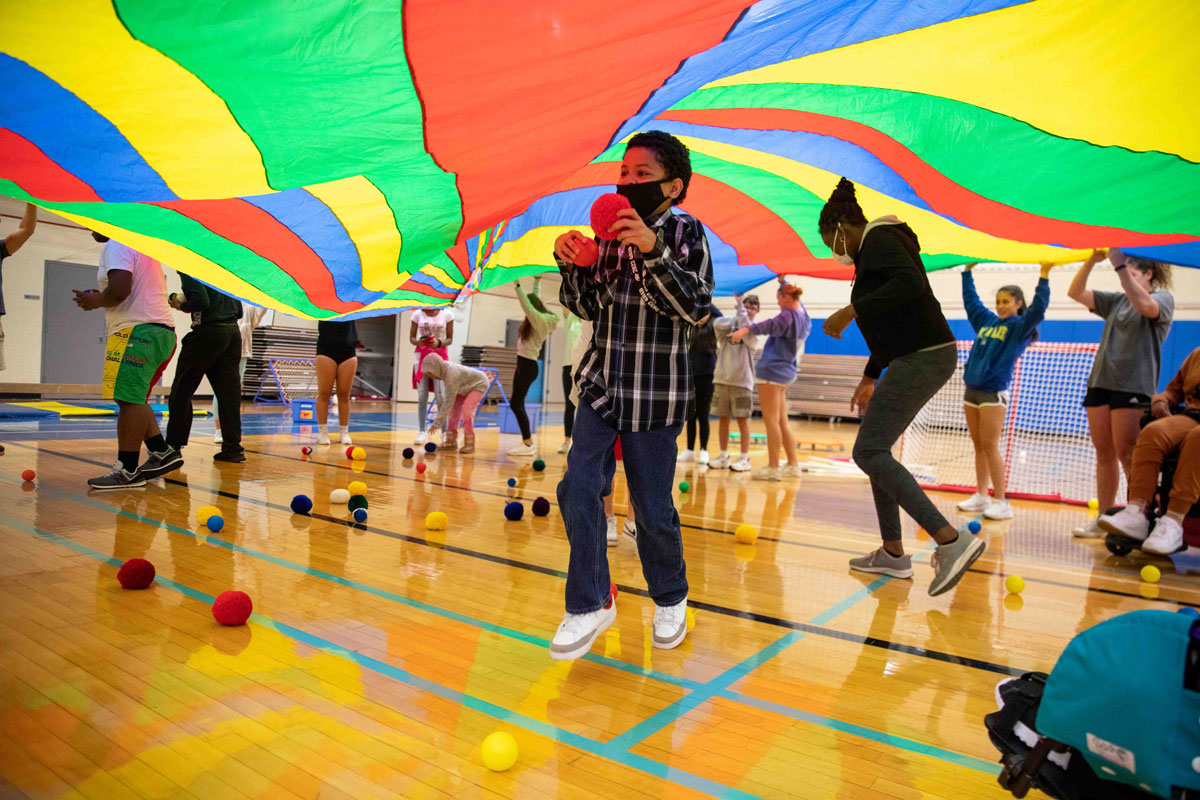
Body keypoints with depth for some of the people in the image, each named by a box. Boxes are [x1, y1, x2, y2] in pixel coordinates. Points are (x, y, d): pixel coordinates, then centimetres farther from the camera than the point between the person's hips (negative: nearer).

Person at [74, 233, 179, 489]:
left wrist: (95, 301, -2)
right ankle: (162, 453, 12)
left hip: (137, 332, -11)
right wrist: (100, 297, 20)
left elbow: (120, 289, -21)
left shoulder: (116, 245, -7)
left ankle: (127, 471, -9)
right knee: (133, 399, 15)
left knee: (129, 399, -10)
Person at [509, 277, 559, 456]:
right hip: (523, 363, 10)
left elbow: (527, 305, -26)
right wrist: (537, 280, 37)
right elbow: (534, 298, 29)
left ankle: (527, 444, -12)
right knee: (517, 403, 8)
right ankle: (528, 442, 11)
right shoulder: (538, 318, 14)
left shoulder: (540, 320, -12)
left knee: (516, 403, -13)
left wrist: (517, 286, -25)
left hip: (528, 365, -10)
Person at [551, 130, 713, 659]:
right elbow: (587, 308, 14)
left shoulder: (685, 232, -4)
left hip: (655, 394, -4)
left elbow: (696, 308, -17)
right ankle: (591, 605, 11)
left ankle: (670, 600, 29)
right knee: (578, 489, -4)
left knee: (652, 507, 4)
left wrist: (653, 250, -26)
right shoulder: (609, 232, 9)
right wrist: (570, 264, -4)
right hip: (601, 384, 5)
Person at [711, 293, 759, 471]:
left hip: (742, 382, -3)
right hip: (722, 379, 3)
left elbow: (745, 329, -20)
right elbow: (718, 324, -14)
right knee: (723, 418, 7)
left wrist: (739, 306, -13)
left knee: (742, 419, 0)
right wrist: (736, 316, -7)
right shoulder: (728, 325, 7)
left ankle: (744, 458, 8)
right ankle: (723, 456, 16)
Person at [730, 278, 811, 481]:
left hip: (773, 371, -10)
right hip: (786, 372, 10)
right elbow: (796, 299, 36)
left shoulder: (788, 315, -14)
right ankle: (793, 465, 19)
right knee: (782, 421, 15)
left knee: (771, 420, -8)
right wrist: (782, 280, 46)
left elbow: (770, 325, -35)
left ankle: (773, 468, -7)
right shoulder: (803, 314, 14)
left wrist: (745, 329, -48)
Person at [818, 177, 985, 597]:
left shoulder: (878, 240, -7)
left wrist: (851, 310, -27)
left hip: (921, 358, -10)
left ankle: (952, 540, -19)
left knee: (869, 452, -12)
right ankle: (892, 554, 18)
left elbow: (910, 283, -28)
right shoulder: (877, 246, 23)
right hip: (925, 356, 10)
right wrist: (870, 378, 29)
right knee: (875, 450, 13)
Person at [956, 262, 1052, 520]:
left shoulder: (1020, 327, -1)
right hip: (972, 389, 6)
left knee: (989, 445, -8)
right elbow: (971, 300, 27)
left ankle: (1001, 502, -3)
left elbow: (1038, 309, -18)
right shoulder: (986, 321, 15)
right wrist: (967, 271, 30)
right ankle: (981, 496, 16)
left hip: (994, 392, -6)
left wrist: (1044, 277, -22)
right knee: (978, 445, 9)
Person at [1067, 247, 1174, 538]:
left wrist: (1120, 264, -23)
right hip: (1100, 382, 6)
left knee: (1126, 454, -11)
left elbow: (1144, 304, -20)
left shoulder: (1163, 298, 3)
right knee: (1104, 454, 5)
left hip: (1133, 386, -6)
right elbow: (1076, 293, 13)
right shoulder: (1116, 300, 19)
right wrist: (1092, 261, 0)